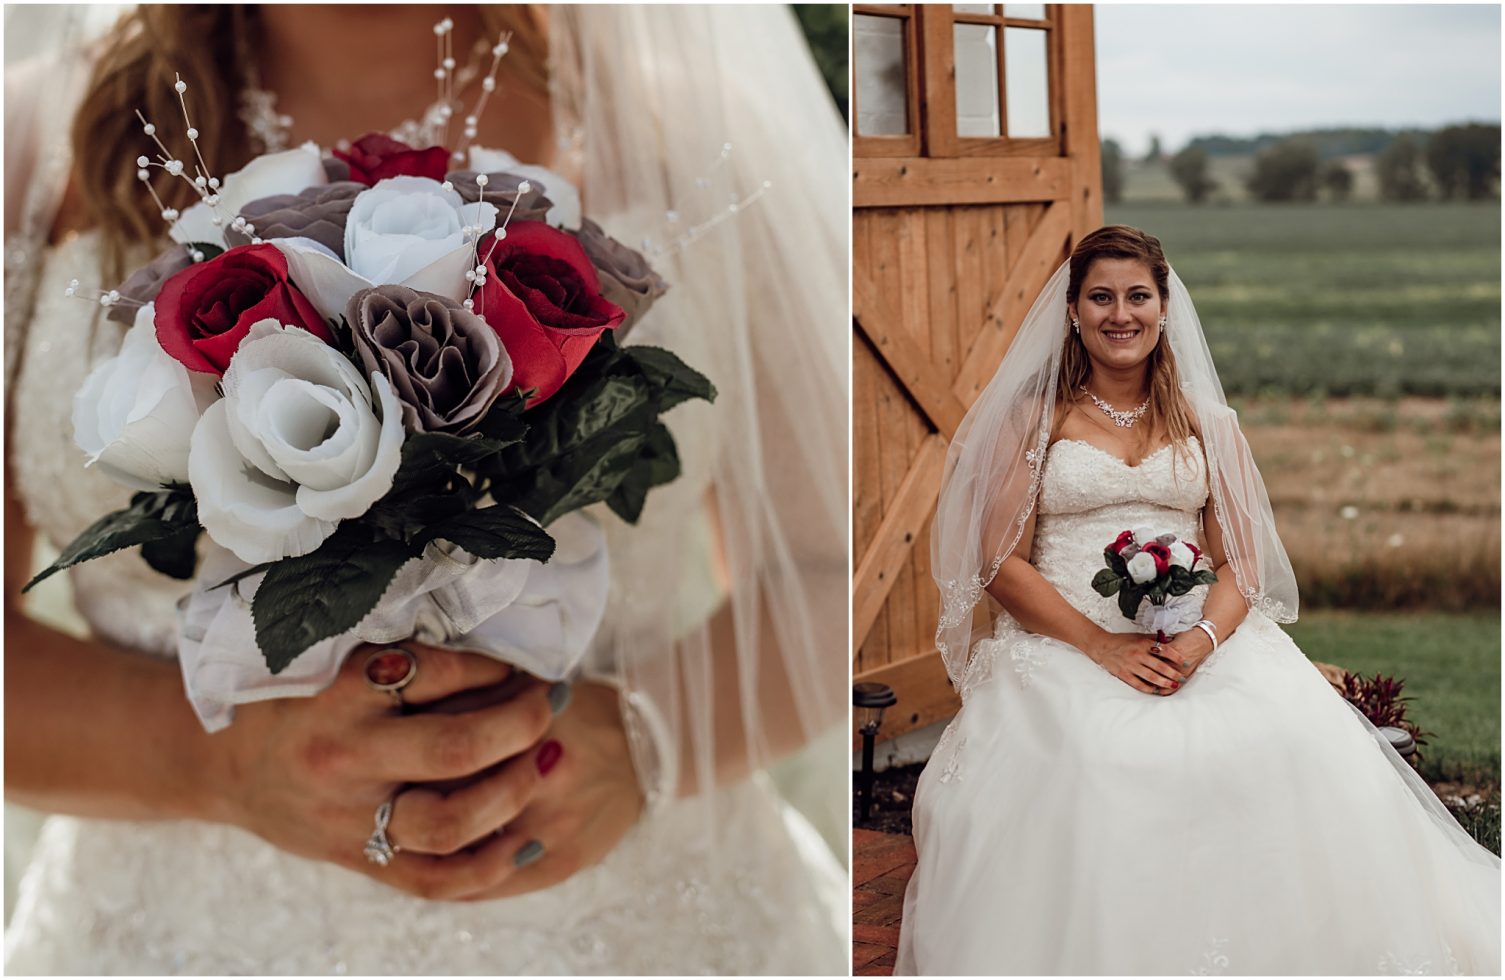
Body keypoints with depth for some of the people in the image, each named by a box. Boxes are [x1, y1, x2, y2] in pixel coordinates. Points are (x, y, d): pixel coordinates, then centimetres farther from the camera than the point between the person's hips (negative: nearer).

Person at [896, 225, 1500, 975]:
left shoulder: (1206, 423, 16)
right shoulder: (1034, 419, 8)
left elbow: (1241, 561, 9)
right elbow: (1001, 562, 0)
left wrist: (1201, 640, -13)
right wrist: (1102, 645, -14)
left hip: (1201, 642, 2)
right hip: (1062, 644, -2)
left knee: (1303, 743, -26)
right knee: (1091, 761, -34)